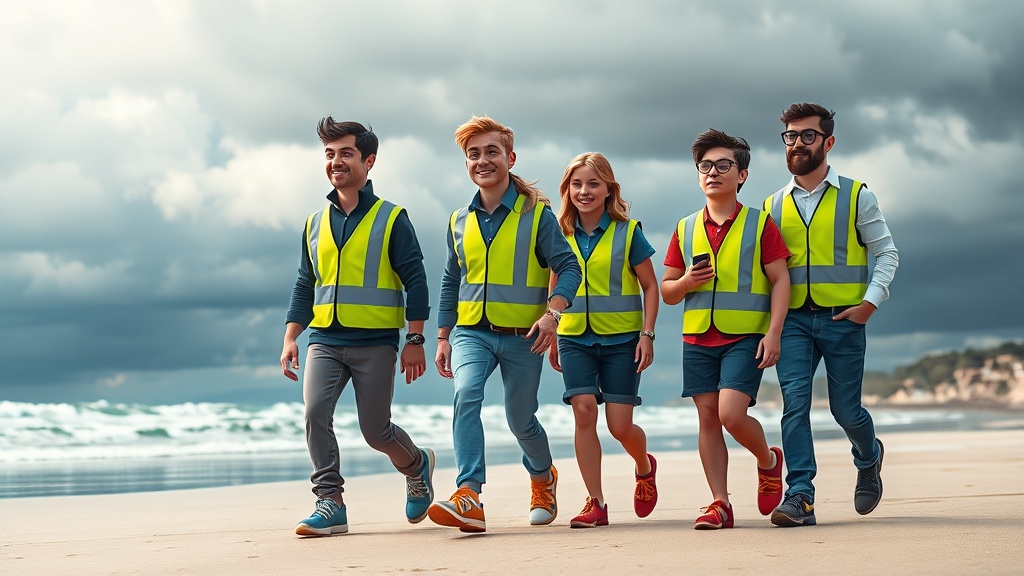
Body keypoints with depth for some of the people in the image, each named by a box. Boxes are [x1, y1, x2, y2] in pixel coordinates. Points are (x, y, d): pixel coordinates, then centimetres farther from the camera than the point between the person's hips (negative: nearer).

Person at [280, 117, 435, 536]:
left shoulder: (391, 219, 0)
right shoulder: (315, 224, 13)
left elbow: (415, 281, -2)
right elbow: (304, 287, 17)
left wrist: (415, 341, -8)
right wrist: (290, 339, 8)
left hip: (375, 343, -4)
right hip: (324, 340, 4)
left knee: (375, 432, 0)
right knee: (315, 412, -17)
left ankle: (417, 464, 32)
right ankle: (330, 503, -9)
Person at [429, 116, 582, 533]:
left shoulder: (536, 214, -3)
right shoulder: (460, 220, 9)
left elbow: (569, 267, -6)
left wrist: (552, 313, -21)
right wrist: (443, 337, 15)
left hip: (522, 335, -2)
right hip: (471, 331, 2)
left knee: (521, 419, 8)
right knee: (466, 396, -25)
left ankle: (543, 476, 41)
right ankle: (468, 498, -31)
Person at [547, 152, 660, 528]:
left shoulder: (627, 231, -3)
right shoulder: (561, 235, 5)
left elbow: (650, 286, 2)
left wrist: (647, 334, -7)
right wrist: (552, 339, 16)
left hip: (621, 338, -2)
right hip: (575, 338, 2)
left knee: (619, 424, -4)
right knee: (584, 411, -14)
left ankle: (645, 468, 31)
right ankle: (595, 503, -6)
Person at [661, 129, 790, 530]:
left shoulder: (759, 223, 0)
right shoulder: (685, 229, 10)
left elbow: (780, 280, -2)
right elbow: (667, 291, 15)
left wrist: (773, 333, -12)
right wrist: (685, 282, -8)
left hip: (745, 336, -4)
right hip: (697, 338, 4)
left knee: (731, 414, -16)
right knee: (707, 418, 1)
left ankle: (768, 460, 14)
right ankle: (720, 503, 8)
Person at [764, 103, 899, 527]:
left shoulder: (856, 196, 2)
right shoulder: (774, 205, 9)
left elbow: (887, 253, 4)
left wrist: (869, 303, -8)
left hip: (842, 319, -2)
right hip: (793, 320, 2)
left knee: (845, 409, 3)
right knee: (794, 401, -13)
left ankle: (869, 458, 36)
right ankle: (799, 497, -13)